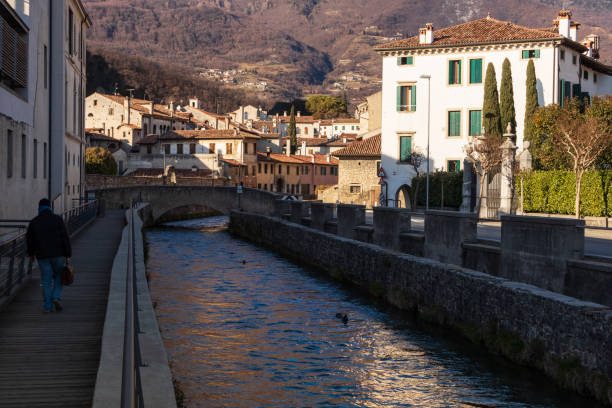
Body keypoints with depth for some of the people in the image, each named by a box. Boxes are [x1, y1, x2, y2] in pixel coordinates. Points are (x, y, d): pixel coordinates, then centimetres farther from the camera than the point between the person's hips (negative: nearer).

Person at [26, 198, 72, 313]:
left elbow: (30, 240, 9)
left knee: (46, 281, 8)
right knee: (59, 276, 19)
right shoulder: (57, 219, -4)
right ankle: (56, 298, 0)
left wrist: (31, 254, 27)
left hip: (43, 256, 1)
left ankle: (48, 307, 7)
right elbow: (65, 238, -9)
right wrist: (68, 255, -4)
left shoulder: (34, 222, 1)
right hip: (58, 254, -1)